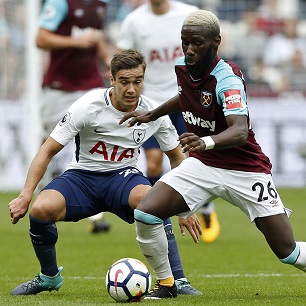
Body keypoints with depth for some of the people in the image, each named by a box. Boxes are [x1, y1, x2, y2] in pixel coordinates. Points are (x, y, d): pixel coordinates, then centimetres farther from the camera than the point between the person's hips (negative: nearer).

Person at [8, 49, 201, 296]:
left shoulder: (153, 113, -9)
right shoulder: (88, 106, -18)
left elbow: (176, 157, 7)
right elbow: (48, 150, -13)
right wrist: (26, 196, -21)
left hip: (123, 175, 1)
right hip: (82, 175, -1)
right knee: (41, 209, -30)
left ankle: (177, 281, -24)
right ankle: (49, 277, -1)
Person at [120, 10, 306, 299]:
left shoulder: (227, 78, -24)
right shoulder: (182, 67, -4)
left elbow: (240, 130, -41)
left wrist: (206, 141, -59)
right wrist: (152, 115, 24)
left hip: (245, 171, -5)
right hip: (202, 165, 5)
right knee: (144, 214, -15)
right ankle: (165, 283, 6)